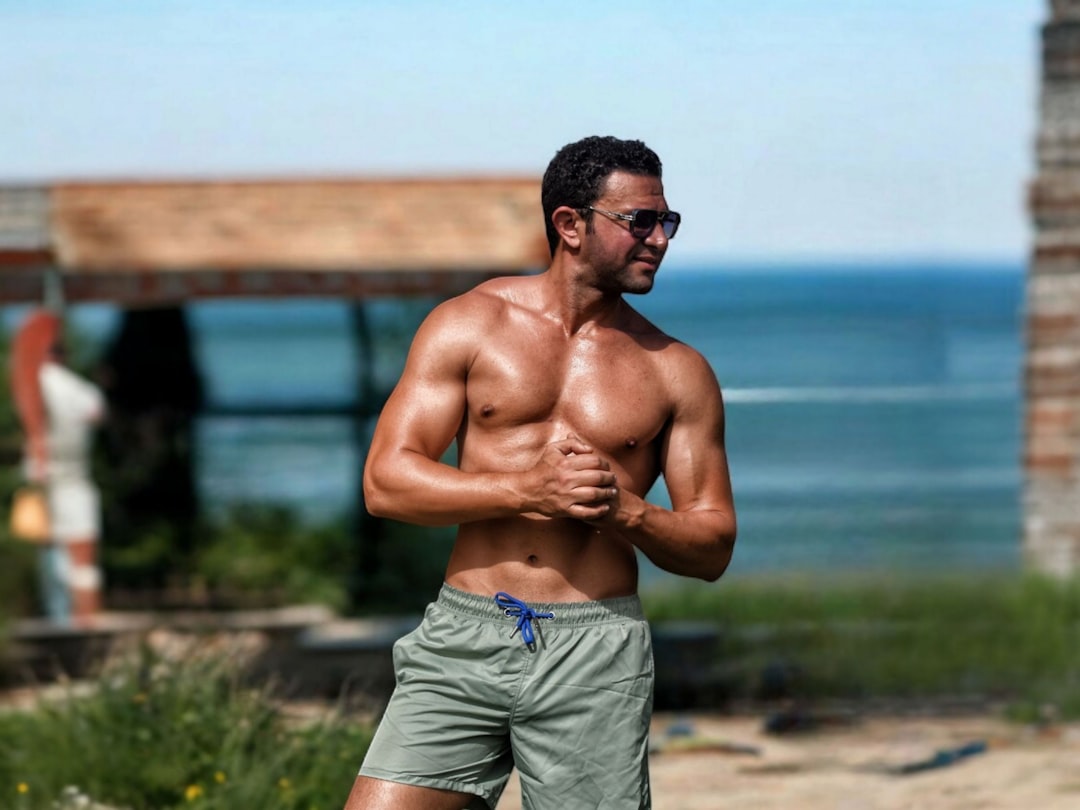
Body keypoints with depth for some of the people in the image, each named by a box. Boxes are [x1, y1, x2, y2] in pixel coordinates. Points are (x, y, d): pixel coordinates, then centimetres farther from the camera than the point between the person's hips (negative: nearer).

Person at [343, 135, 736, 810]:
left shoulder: (676, 373, 9)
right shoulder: (468, 325, 6)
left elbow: (714, 547, 9)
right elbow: (385, 482, -1)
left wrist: (624, 512, -11)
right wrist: (527, 491, -12)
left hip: (595, 654, 0)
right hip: (465, 637, 0)